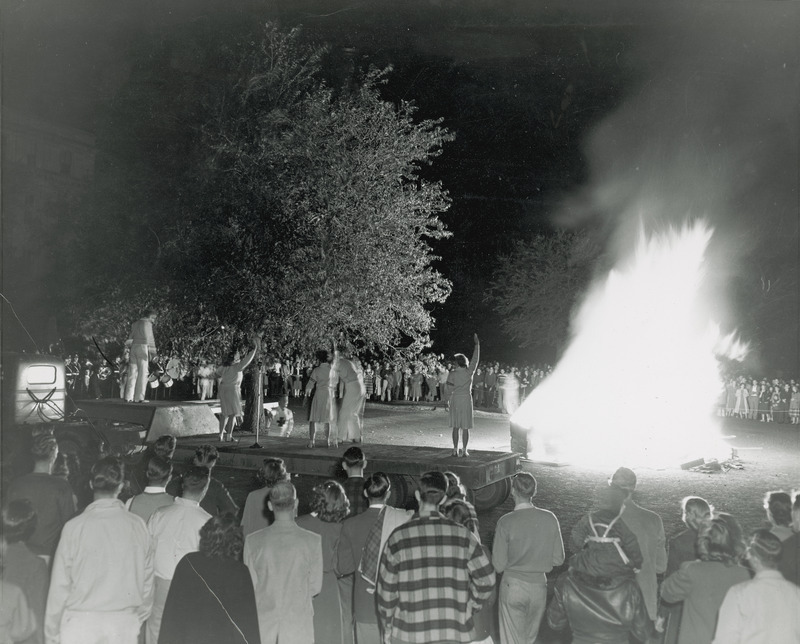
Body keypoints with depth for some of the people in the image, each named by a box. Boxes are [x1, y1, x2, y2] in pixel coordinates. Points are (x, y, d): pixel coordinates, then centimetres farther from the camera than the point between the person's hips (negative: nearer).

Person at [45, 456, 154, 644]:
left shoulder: (74, 527, -10)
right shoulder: (138, 526, -4)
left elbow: (60, 586, -5)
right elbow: (147, 578, 4)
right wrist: (139, 619, 18)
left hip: (81, 623, -2)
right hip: (125, 624, 2)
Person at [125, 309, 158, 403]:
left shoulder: (135, 324, 19)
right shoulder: (147, 323, -3)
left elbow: (130, 338, 17)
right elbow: (149, 338, -8)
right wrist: (154, 351, -2)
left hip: (133, 348, 7)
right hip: (143, 347, -7)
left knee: (133, 373, 6)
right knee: (143, 373, -5)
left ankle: (129, 397, 2)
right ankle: (139, 397, -9)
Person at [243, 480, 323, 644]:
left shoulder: (252, 541, -9)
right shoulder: (313, 541, -11)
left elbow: (250, 586, -1)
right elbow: (315, 587, -3)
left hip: (262, 623, 1)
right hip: (299, 624, -1)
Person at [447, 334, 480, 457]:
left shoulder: (452, 374, -5)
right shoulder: (469, 372, -3)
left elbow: (449, 390, -5)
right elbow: (475, 358, 5)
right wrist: (477, 344, 11)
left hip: (455, 400, 0)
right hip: (467, 400, 0)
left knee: (456, 427, 5)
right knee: (465, 427, 3)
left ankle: (455, 450, 6)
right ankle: (464, 450, 3)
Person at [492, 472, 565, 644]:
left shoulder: (505, 522, -17)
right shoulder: (550, 518, -9)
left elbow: (498, 566, -12)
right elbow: (558, 559, -1)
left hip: (513, 586, -3)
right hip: (539, 585, 3)